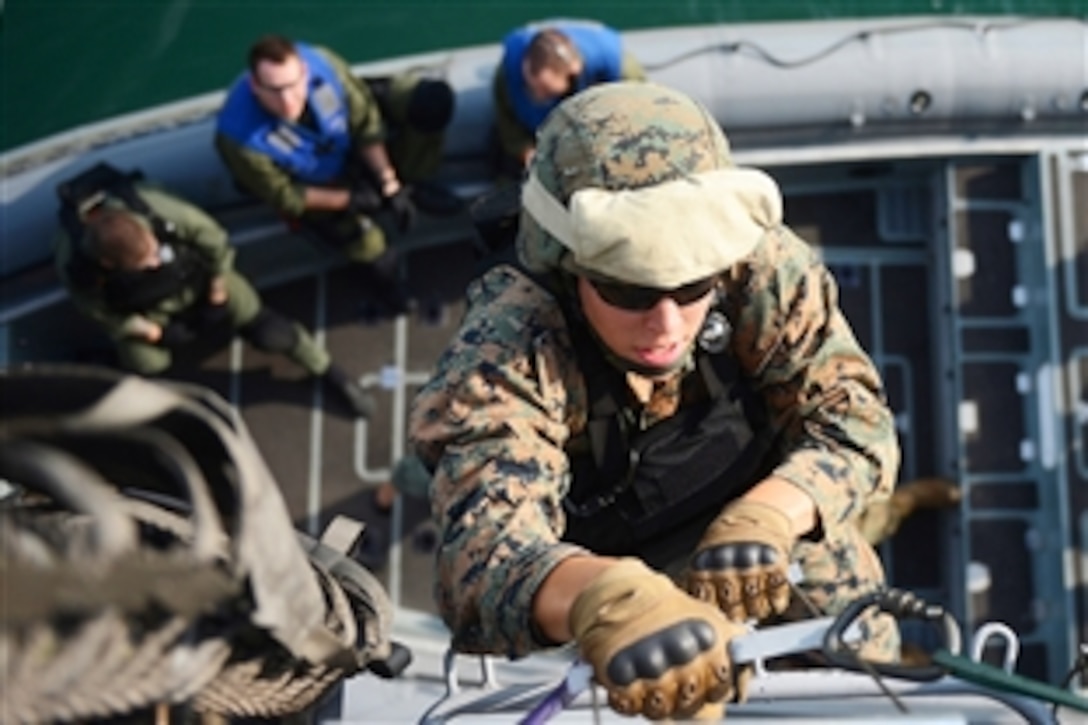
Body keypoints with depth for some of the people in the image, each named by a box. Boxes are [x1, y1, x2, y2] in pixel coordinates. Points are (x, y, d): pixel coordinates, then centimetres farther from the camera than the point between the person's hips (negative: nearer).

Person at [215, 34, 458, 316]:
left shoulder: (321, 63, -34)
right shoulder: (239, 137, -39)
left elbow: (366, 121, -19)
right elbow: (282, 196, -21)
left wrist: (391, 184, -24)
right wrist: (348, 200, -20)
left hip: (355, 146, 3)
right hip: (317, 184, -3)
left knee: (431, 99, -14)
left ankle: (406, 180, 10)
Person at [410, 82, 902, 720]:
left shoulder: (760, 268, -25)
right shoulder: (507, 352, -33)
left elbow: (855, 419, -20)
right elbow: (487, 539, -47)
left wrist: (763, 518, -41)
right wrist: (607, 599, -70)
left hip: (773, 564, 2)